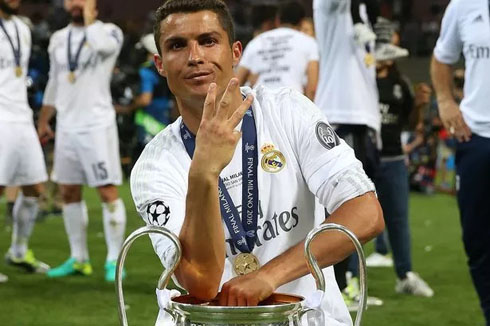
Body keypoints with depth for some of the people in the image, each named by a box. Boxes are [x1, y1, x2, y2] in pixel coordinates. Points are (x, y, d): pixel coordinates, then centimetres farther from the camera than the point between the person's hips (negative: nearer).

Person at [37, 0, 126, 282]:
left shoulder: (110, 32, -4)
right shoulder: (59, 39, 13)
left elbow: (99, 43, -29)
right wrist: (43, 121, 22)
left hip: (97, 125, -6)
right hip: (66, 126, 6)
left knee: (108, 191, -7)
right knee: (69, 193, 8)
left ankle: (114, 261, -1)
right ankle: (79, 259, 17)